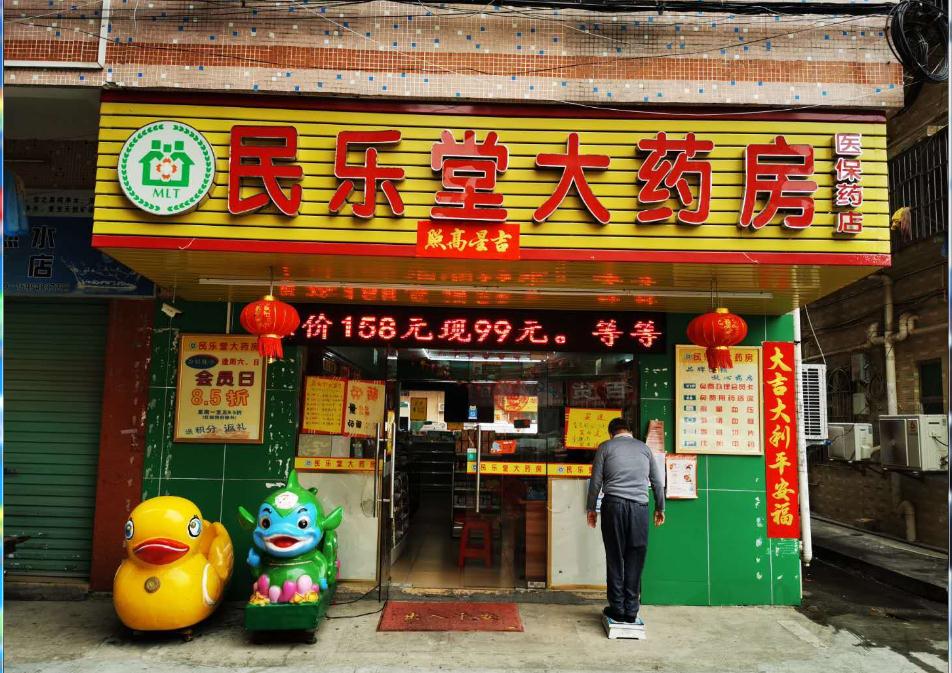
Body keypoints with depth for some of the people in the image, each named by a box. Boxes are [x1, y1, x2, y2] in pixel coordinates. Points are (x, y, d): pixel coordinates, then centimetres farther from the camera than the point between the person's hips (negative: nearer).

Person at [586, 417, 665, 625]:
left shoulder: (605, 447, 7)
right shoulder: (643, 447, 14)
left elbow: (596, 481, 3)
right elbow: (658, 482, 15)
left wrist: (591, 509, 11)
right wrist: (660, 508, 25)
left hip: (614, 506, -2)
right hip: (639, 507, 2)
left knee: (615, 558, 5)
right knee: (635, 560, 5)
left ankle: (617, 609, 8)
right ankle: (631, 611, 7)